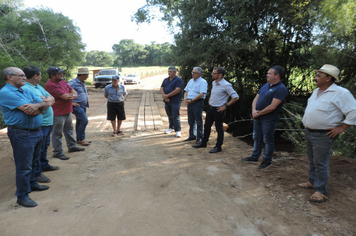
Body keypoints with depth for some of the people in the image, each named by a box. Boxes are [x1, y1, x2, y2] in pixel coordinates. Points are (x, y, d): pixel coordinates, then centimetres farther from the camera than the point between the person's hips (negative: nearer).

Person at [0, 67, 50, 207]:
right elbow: (28, 109, -22)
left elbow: (45, 104, 7)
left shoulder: (26, 91, 13)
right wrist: (38, 106, -2)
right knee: (24, 166, 0)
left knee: (34, 162, 21)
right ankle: (22, 196, 13)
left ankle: (32, 184, 39)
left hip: (37, 131, 8)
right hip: (22, 134, -8)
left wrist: (36, 106, -14)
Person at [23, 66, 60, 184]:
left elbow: (52, 99, 2)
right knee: (38, 149, 1)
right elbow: (46, 103, -27)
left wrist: (46, 100, -15)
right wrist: (47, 100, -8)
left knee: (45, 146, 23)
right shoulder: (25, 89, -20)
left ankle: (44, 165, 41)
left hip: (47, 122, 10)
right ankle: (37, 173, 14)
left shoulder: (38, 87, 12)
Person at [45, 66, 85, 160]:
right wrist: (70, 94, -4)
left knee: (69, 130, 21)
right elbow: (65, 96, -26)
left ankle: (72, 146, 36)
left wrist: (73, 95, -14)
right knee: (57, 133, 1)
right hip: (58, 113, -9)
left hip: (67, 111, 10)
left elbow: (74, 92, 10)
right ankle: (57, 152, 12)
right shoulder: (50, 85, -20)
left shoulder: (62, 81, 9)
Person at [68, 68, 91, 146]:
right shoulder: (73, 82, -14)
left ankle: (79, 139, 21)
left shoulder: (82, 83, 15)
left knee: (79, 122, 13)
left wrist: (87, 100, 17)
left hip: (83, 106, 9)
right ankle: (81, 139, -2)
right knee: (84, 120, -14)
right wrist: (71, 102, -18)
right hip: (77, 106, -9)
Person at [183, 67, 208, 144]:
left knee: (198, 121, -1)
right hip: (189, 102, 7)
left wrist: (191, 100, -19)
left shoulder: (203, 82, -9)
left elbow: (201, 94, -19)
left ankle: (199, 137, 9)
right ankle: (192, 136, 25)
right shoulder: (191, 81, 15)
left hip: (197, 102, -7)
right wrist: (185, 98, -2)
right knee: (191, 120, 13)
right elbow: (186, 91, 18)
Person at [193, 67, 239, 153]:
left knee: (219, 128, 4)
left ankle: (218, 147, 18)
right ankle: (204, 143, 33)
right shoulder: (214, 83, 7)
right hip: (210, 107, 8)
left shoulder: (226, 85, -19)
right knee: (207, 126, 17)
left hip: (219, 110, -8)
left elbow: (235, 97, -19)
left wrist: (225, 106, -18)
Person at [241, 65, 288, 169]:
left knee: (268, 140, 6)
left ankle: (267, 160, 22)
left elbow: (272, 107, -22)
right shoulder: (265, 85, 11)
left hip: (269, 120, -8)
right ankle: (254, 157, 33)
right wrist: (254, 110, -7)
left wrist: (258, 113, -13)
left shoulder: (281, 89, -16)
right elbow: (256, 99, 11)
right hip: (258, 117, 8)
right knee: (257, 138, 18)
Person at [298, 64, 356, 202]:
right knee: (312, 160, 18)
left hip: (323, 135, -8)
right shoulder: (317, 91, 11)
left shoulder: (340, 93, -15)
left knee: (320, 163, -2)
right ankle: (312, 182, 33)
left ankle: (320, 191, 11)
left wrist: (341, 128, -16)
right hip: (309, 132, 8)